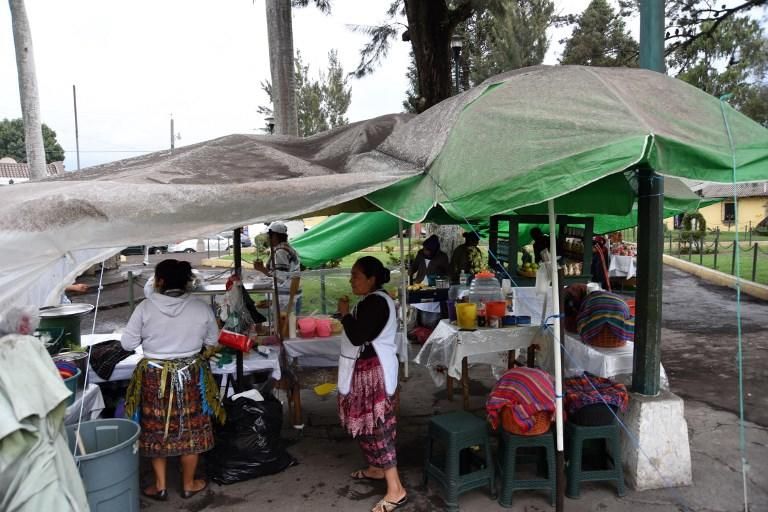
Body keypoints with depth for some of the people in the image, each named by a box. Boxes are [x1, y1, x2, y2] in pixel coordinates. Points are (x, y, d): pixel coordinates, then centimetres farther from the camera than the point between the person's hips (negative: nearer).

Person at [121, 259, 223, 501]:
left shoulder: (146, 307, -12)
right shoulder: (202, 308, -8)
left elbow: (127, 343, -6)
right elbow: (212, 341, 4)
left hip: (154, 377, -1)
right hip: (190, 376, 1)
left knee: (156, 429, 16)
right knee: (190, 429, 14)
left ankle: (160, 486, 26)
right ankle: (188, 485, 27)